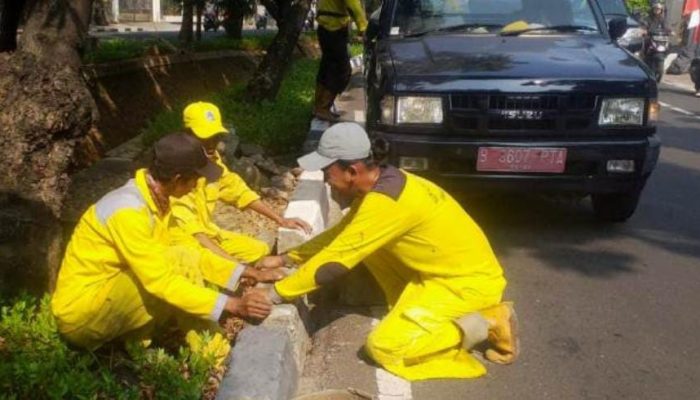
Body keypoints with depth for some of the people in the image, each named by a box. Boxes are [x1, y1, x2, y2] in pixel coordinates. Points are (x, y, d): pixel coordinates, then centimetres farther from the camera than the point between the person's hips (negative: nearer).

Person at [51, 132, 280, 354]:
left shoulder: (155, 199, 1)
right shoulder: (128, 211, -26)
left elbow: (192, 255, 10)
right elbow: (160, 281, -29)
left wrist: (246, 273, 4)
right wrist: (231, 304, -30)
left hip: (110, 296, 9)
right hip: (80, 312, -9)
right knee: (179, 263, -23)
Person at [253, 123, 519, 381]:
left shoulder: (384, 201, -27)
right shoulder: (383, 184, 3)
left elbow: (335, 261, -24)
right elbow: (339, 235, 15)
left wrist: (275, 294, -15)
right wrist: (285, 258, 12)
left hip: (471, 281, -9)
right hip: (450, 270, 9)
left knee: (382, 347, -13)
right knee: (364, 246, 6)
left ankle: (482, 326, -5)